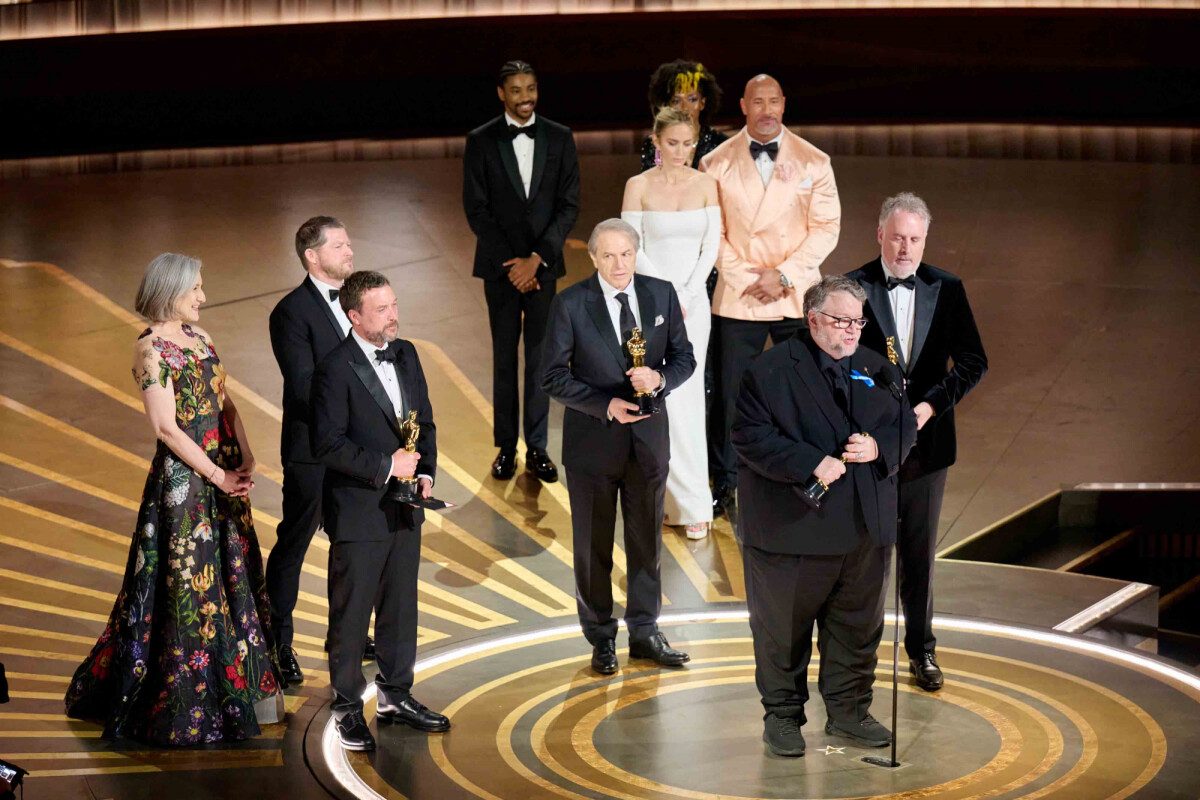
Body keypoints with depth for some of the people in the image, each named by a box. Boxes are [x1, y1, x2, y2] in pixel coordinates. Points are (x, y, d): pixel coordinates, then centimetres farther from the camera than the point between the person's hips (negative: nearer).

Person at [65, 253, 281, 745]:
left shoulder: (197, 335, 11)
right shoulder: (151, 348, -13)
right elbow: (166, 428, -17)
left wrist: (245, 456, -3)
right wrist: (217, 475, -14)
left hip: (224, 473, 8)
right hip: (183, 478, -8)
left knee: (234, 573, 13)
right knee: (188, 581, -1)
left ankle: (236, 685, 26)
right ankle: (182, 703, 9)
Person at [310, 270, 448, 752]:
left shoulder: (406, 355, 7)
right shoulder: (336, 369, -15)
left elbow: (425, 422, 15)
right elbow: (327, 445, -17)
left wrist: (425, 472, -1)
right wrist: (385, 467, -19)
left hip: (404, 509, 7)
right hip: (358, 511, -7)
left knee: (401, 606, 16)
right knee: (350, 614, 3)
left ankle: (396, 695, 30)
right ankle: (348, 707, 15)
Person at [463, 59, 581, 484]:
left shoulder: (560, 138, 2)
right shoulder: (480, 141, -2)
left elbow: (569, 205, 0)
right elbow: (476, 209, -3)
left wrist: (537, 258, -11)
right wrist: (511, 263, -10)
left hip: (544, 264, 1)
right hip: (500, 265, -1)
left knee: (540, 356, 2)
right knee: (504, 357, 5)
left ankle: (537, 449, 9)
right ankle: (505, 447, 12)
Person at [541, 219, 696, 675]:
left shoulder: (661, 295, -1)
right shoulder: (570, 305, -11)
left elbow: (683, 357, 5)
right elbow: (553, 377, -10)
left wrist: (660, 378, -17)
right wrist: (606, 406, -20)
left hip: (649, 437, 3)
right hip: (593, 441, -3)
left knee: (647, 539, 13)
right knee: (593, 546, 8)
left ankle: (645, 632, 28)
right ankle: (601, 638, 23)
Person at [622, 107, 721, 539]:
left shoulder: (705, 184, 4)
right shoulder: (638, 186, -4)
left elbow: (711, 244, 2)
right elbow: (632, 248, -5)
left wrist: (688, 295, -8)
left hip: (694, 298, 3)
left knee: (688, 395, 4)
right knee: (670, 398, -7)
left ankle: (668, 492, 16)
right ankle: (693, 502, -3)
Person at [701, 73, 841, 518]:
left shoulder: (813, 163, 3)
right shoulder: (716, 164, 3)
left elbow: (826, 227, 0)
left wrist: (784, 275, -10)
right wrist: (744, 278, -10)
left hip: (796, 296, 0)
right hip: (737, 297, 0)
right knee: (729, 393, 1)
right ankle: (725, 484, 16)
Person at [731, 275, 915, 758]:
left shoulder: (876, 368, 10)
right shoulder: (770, 369, -8)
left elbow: (905, 424, 13)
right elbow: (750, 438, -15)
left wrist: (879, 447, -10)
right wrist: (813, 464, -22)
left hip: (865, 530, 5)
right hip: (792, 530, -5)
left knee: (858, 627, 12)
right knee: (783, 629, 6)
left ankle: (849, 712, 26)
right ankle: (782, 715, 20)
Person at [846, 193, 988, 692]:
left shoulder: (946, 290, 3)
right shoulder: (852, 288, -5)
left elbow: (973, 361, 1)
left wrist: (931, 404, -12)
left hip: (925, 440, 2)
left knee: (919, 551, 13)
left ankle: (920, 649, 26)